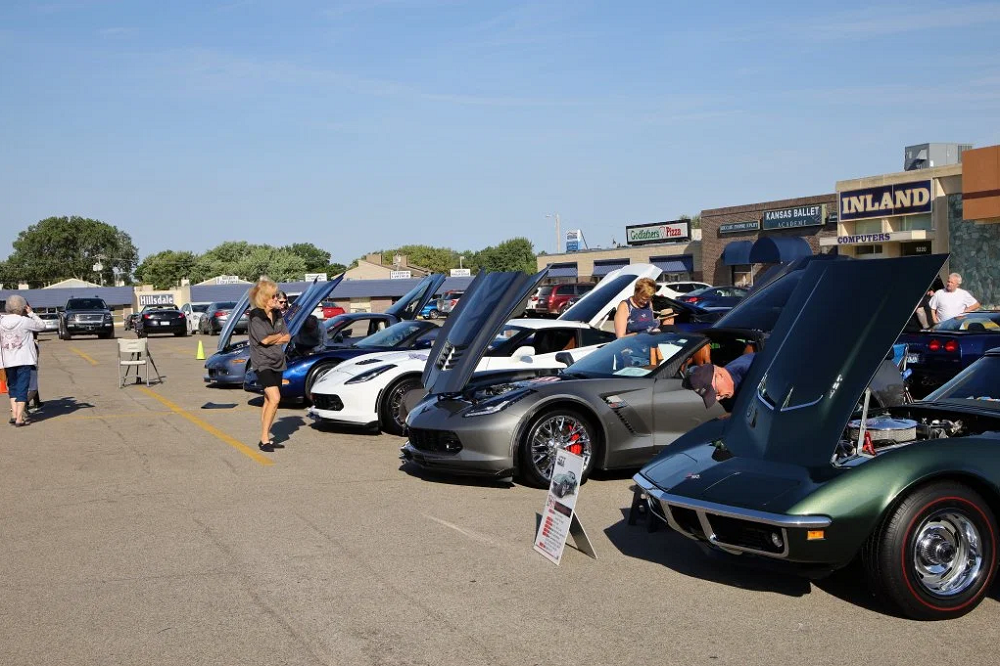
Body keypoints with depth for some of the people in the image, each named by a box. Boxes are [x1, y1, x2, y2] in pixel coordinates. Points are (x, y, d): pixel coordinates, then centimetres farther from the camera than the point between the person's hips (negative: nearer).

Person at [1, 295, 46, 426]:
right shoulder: (25, 321, -12)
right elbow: (42, 326, 1)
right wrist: (31, 313, 4)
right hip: (24, 360, -4)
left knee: (13, 388, 19)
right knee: (22, 388, -2)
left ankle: (14, 414, 14)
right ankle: (19, 418, -5)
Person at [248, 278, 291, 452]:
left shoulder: (277, 314, 10)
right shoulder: (256, 316, -10)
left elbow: (287, 337, 7)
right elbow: (264, 340, -18)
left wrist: (272, 340, -10)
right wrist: (279, 335, 0)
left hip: (277, 362, 7)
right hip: (262, 363, -7)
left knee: (269, 401, 9)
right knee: (275, 398, -20)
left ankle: (266, 438, 14)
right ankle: (264, 439, -15)